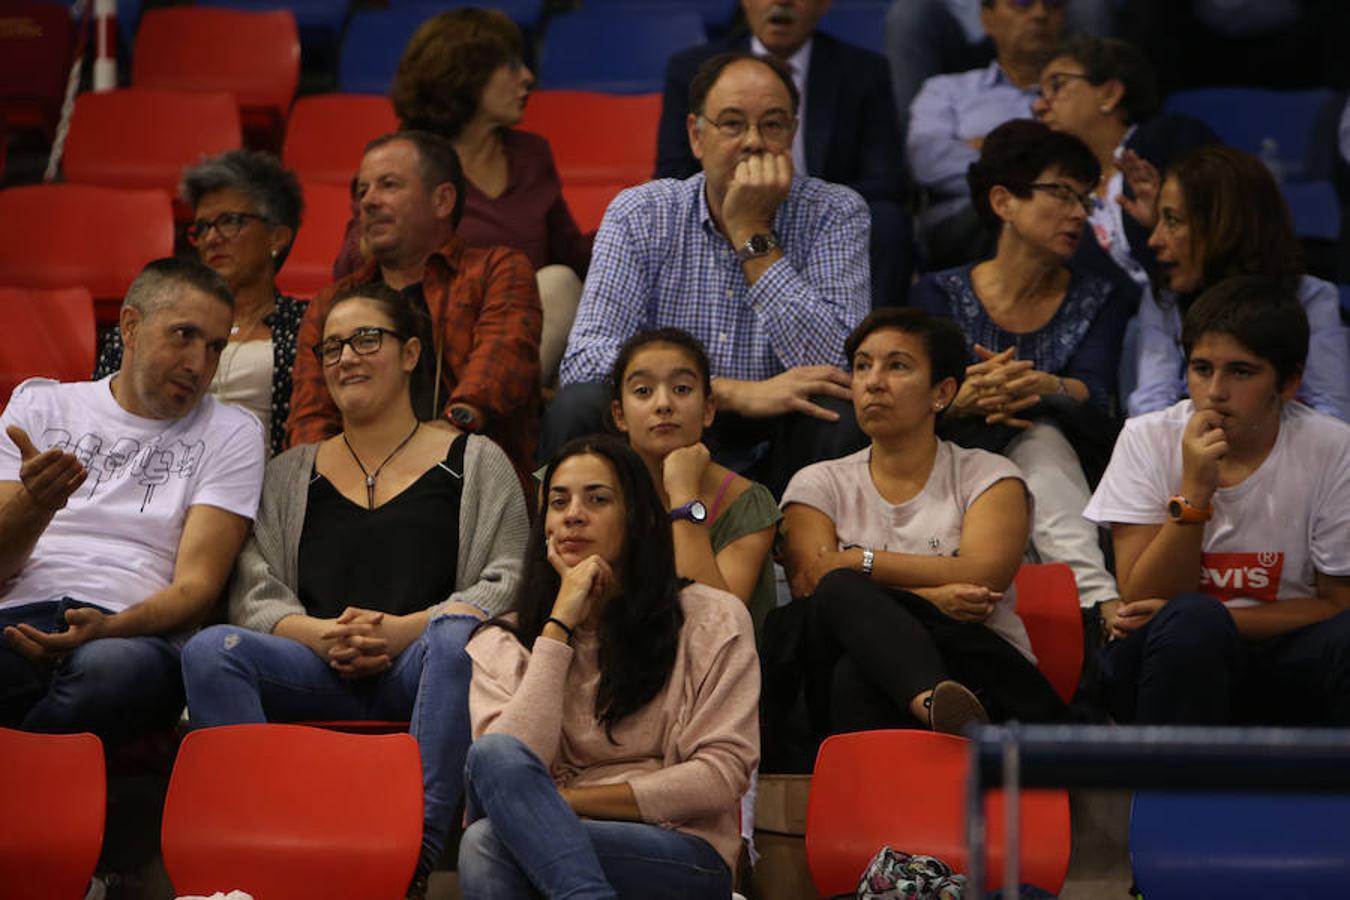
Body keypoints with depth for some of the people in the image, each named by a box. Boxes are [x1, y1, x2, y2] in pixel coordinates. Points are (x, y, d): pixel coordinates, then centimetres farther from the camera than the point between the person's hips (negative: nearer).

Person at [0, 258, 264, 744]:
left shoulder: (231, 433, 17)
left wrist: (109, 629, -16)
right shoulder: (40, 404, 22)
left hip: (134, 631, 1)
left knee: (109, 667, -40)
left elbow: (196, 586, 5)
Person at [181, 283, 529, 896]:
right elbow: (254, 594, 14)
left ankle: (416, 850, -47)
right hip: (316, 674, 3)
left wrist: (401, 630, -11)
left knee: (460, 633, -39)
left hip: (418, 667, -2)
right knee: (209, 650, -28)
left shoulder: (473, 462, 16)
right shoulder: (290, 475, 25)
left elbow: (507, 583, 4)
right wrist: (320, 635, -9)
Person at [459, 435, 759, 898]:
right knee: (494, 756, -33)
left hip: (683, 856, -3)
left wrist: (570, 801, -8)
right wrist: (560, 625, -3)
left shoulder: (712, 621, 9)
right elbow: (500, 762, -5)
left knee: (488, 841, -31)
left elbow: (721, 775, 0)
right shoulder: (502, 646, 14)